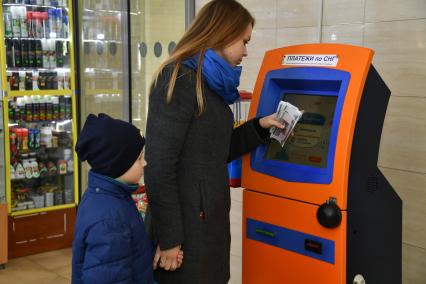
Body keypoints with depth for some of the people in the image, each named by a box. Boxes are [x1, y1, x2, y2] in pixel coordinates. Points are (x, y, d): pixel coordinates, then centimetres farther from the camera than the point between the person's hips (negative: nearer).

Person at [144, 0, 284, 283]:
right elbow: (159, 167, -21)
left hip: (209, 217, 9)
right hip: (187, 222, -9)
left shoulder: (212, 84, 12)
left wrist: (259, 127, 11)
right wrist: (168, 238, -19)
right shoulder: (180, 79, -16)